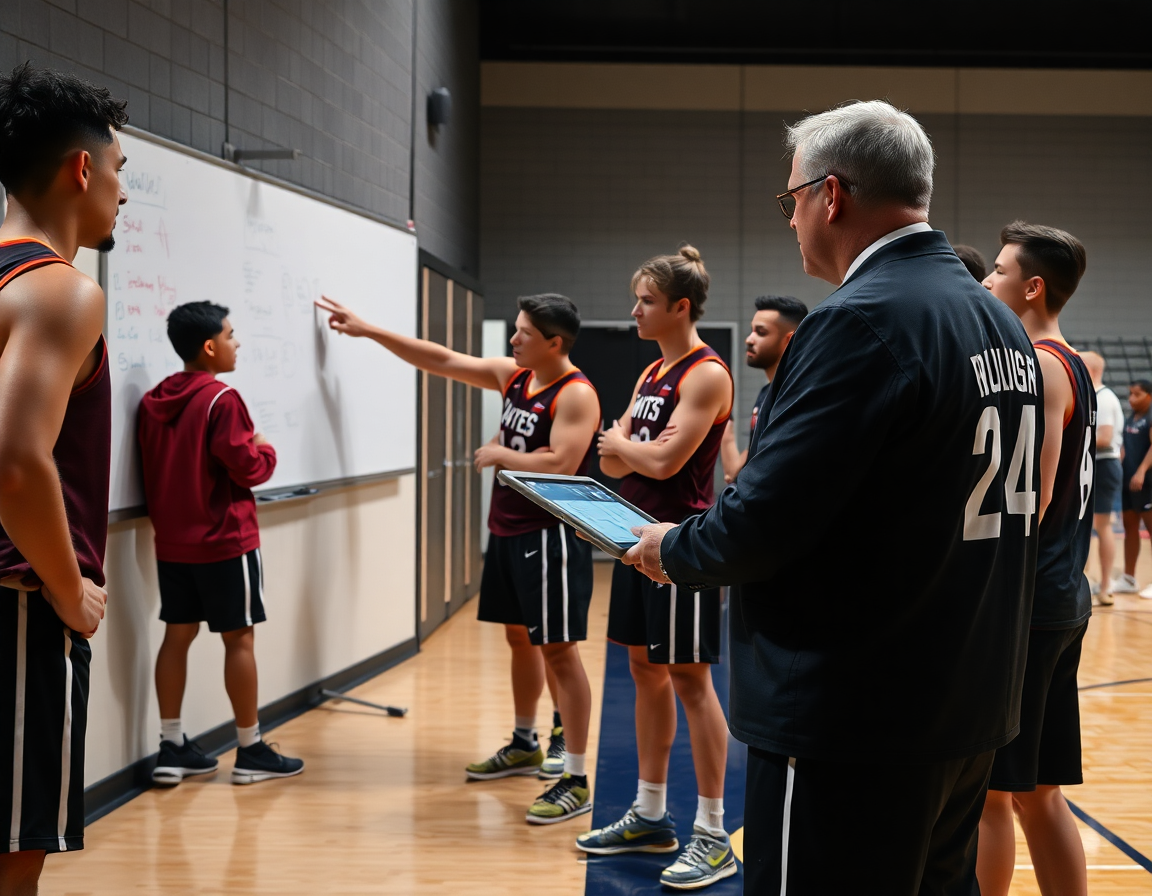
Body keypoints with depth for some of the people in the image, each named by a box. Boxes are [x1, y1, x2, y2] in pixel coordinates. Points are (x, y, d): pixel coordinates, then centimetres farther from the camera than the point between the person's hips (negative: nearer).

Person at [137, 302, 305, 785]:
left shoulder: (151, 402, 8)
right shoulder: (221, 399, -15)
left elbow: (152, 472, 13)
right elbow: (248, 468, -15)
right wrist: (266, 451, 4)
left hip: (172, 542, 7)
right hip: (225, 541, -7)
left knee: (177, 635, 10)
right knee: (239, 638, 1)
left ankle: (172, 748, 12)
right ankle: (250, 751, 7)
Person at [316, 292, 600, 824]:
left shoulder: (575, 395, -16)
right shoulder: (513, 375, 8)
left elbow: (560, 466, -27)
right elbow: (441, 361, 14)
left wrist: (501, 454, -13)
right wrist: (366, 330, 14)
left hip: (550, 537, -9)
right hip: (507, 531, 9)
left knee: (558, 650, -9)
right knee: (519, 638, 20)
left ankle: (576, 781, -6)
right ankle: (524, 747, 38)